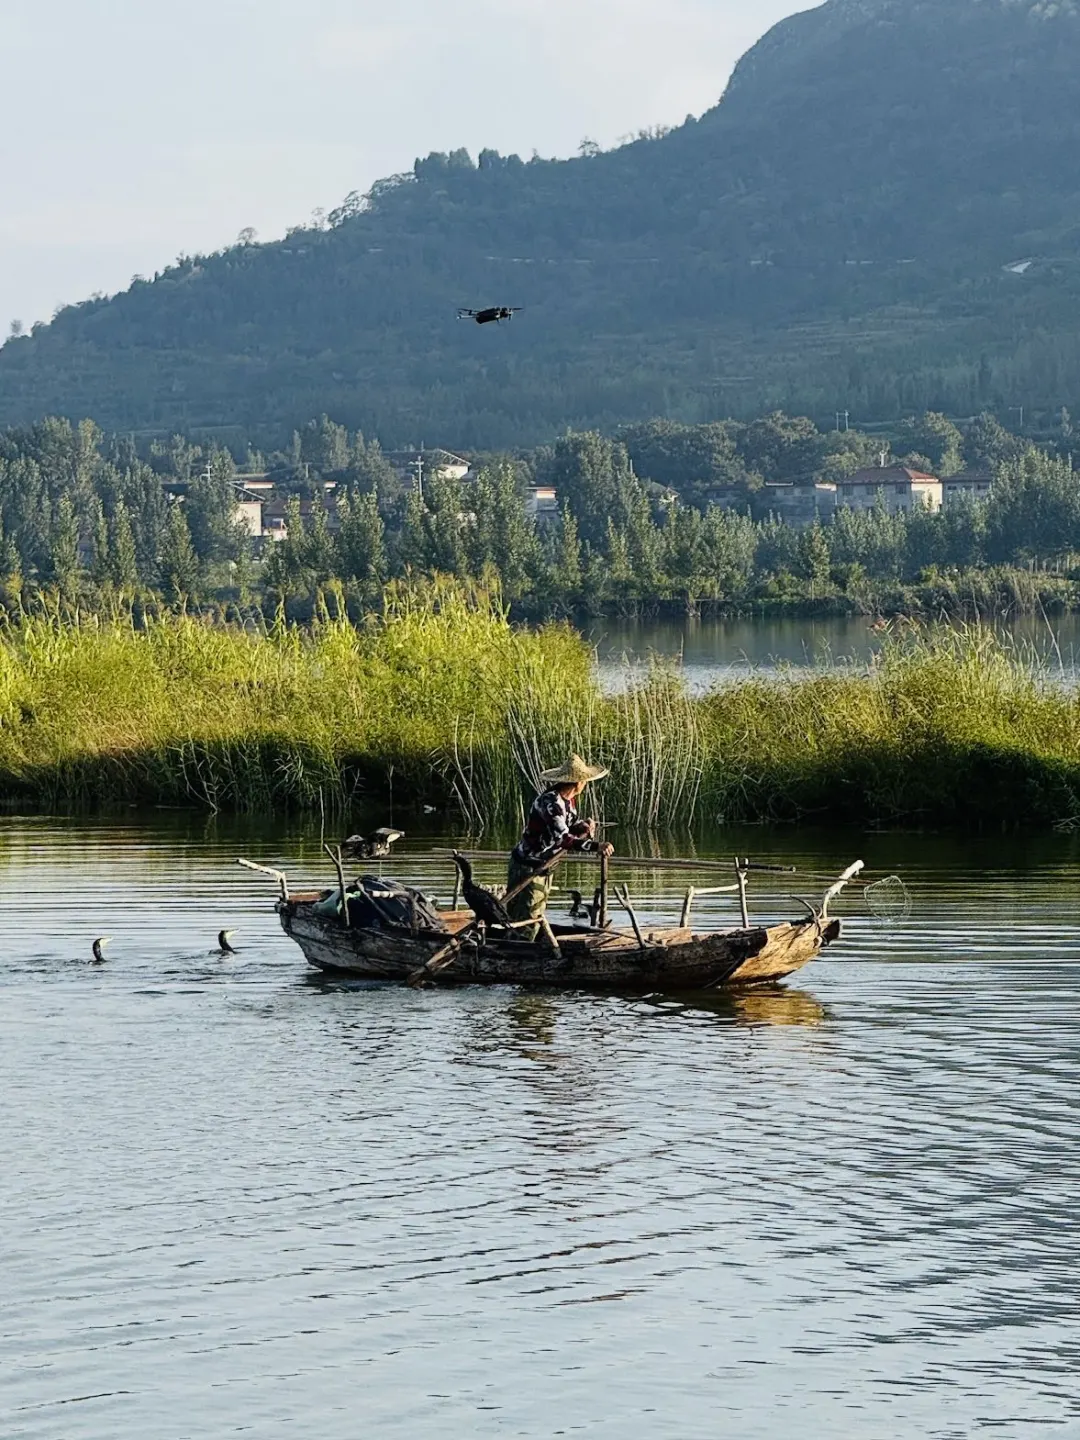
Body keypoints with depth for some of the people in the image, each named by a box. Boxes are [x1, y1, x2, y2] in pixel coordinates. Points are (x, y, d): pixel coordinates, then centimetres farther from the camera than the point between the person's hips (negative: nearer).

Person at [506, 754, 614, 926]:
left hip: (543, 866, 10)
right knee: (527, 920, -11)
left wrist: (583, 826, -11)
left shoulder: (569, 800, 3)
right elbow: (562, 839, -34)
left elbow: (568, 828, 11)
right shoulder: (550, 801, -26)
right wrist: (596, 845, -40)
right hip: (528, 866, -10)